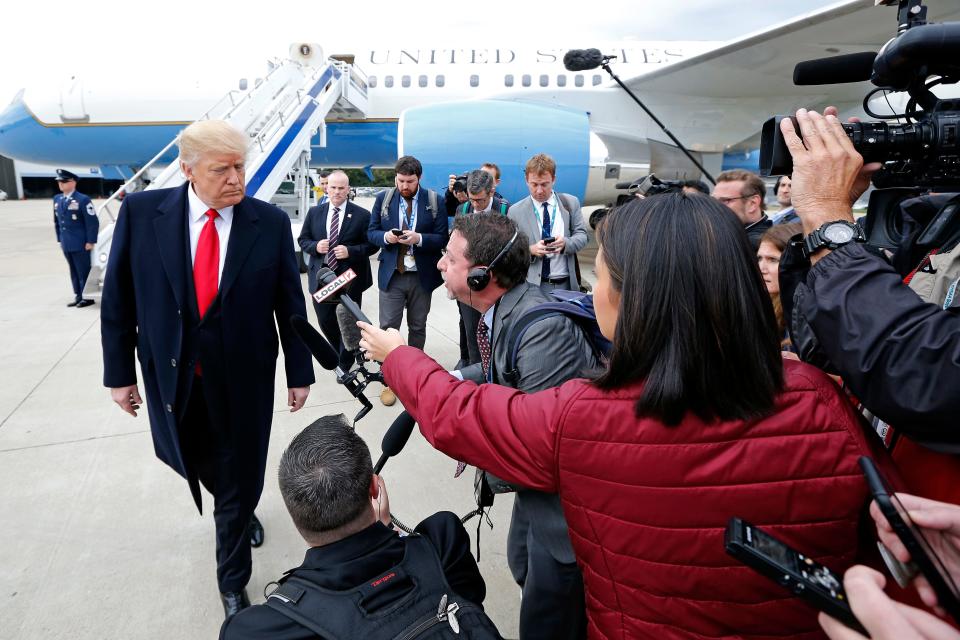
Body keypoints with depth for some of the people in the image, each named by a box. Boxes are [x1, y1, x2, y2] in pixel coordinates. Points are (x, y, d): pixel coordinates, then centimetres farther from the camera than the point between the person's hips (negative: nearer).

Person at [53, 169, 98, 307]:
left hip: (80, 244, -7)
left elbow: (93, 222, -13)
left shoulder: (83, 200, -11)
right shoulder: (57, 199, 12)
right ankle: (78, 296, 22)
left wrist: (90, 242, -14)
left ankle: (87, 297, 9)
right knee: (73, 271, 14)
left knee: (83, 271, 0)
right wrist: (60, 240, 16)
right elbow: (57, 221, 19)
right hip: (66, 244, 7)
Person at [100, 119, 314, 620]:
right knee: (204, 469, 22)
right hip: (172, 377, 2)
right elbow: (118, 299, 0)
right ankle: (241, 511, 55)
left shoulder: (270, 222, -9)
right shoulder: (141, 212, -7)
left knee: (240, 481, 9)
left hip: (243, 378, -1)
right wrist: (119, 372, 2)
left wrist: (300, 373, 1)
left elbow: (290, 303, -3)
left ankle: (232, 581, 32)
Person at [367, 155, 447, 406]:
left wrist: (419, 238, -22)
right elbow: (371, 232, 5)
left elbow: (442, 238, -5)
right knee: (388, 328, -2)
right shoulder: (383, 199, 3)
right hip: (391, 274, 0)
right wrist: (386, 236, -17)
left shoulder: (435, 201, -2)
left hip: (422, 276, 0)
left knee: (418, 327, 13)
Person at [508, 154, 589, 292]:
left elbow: (582, 235, 6)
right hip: (533, 285, -2)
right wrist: (531, 250, -20)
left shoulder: (571, 203, 7)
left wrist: (566, 243, -16)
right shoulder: (515, 212, 1)